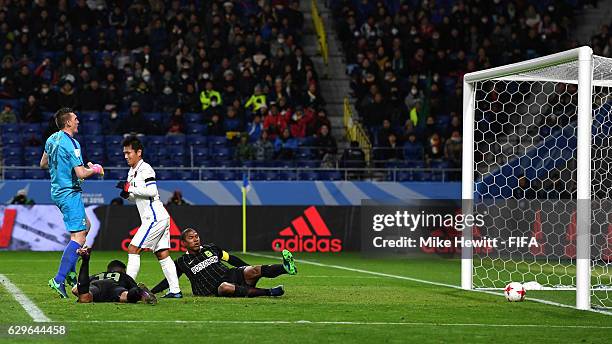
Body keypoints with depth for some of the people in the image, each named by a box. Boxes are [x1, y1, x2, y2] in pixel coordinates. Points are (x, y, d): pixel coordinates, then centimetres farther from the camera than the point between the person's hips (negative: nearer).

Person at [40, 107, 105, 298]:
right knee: (78, 237, -11)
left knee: (85, 225, 23)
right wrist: (95, 169, -3)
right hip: (69, 193, -10)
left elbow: (43, 163, 21)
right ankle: (59, 280, -18)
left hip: (58, 190, 10)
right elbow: (81, 173, -22)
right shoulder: (71, 144, -19)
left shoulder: (52, 139, 8)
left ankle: (70, 271, 18)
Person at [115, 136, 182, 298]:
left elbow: (151, 191, -22)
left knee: (133, 249, -10)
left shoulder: (145, 169, -10)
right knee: (162, 255, 8)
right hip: (160, 218, 10)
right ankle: (175, 290, 6)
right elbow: (137, 197, 26)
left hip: (154, 217, -10)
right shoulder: (132, 172, 20)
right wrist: (127, 194, 5)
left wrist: (130, 188, -17)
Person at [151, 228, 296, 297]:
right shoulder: (182, 262, 11)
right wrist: (151, 292, 8)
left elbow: (231, 259, 28)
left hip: (233, 274, 5)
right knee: (225, 287, -41)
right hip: (217, 289, -5)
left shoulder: (211, 249, 20)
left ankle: (286, 267, -49)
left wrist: (252, 270, 28)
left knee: (253, 271, -25)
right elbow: (169, 281, 17)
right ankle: (268, 292, -50)